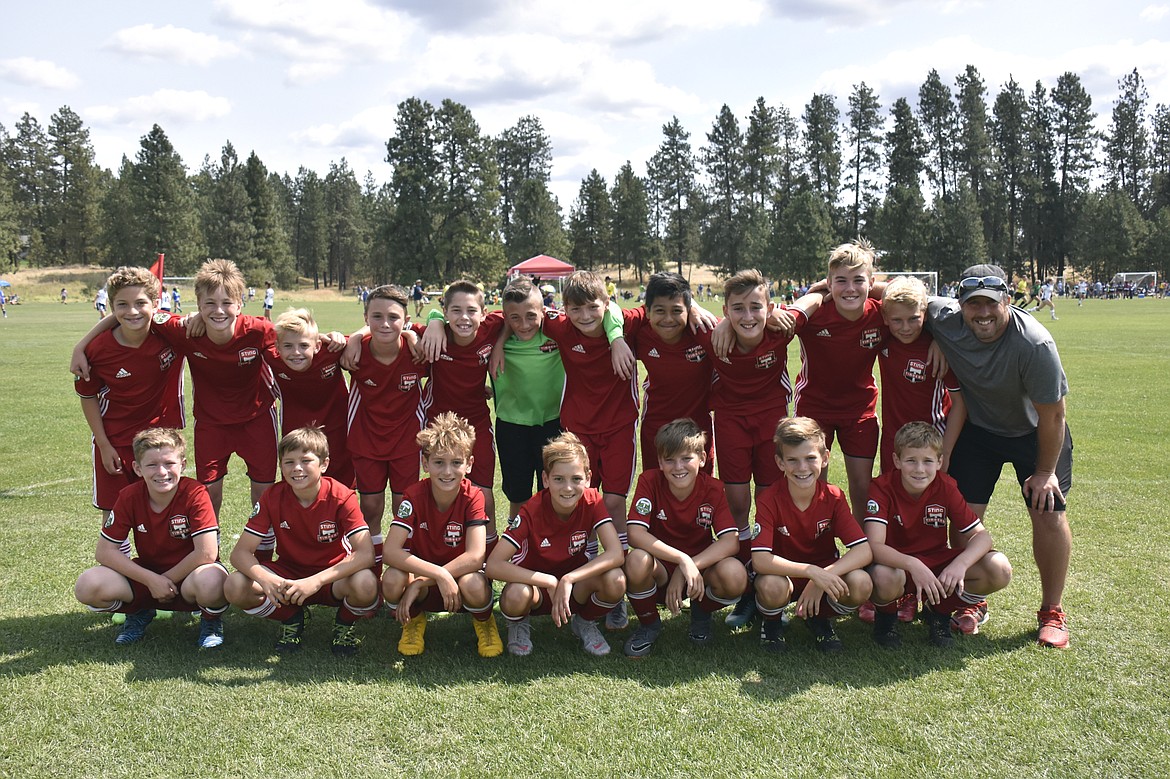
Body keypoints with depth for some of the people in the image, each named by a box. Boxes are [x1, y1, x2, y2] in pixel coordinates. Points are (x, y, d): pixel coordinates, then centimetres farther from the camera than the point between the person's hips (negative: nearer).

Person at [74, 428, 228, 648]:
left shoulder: (195, 494, -20)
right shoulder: (129, 497, -9)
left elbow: (207, 553, -26)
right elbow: (105, 551, -9)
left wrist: (167, 579, -16)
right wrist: (151, 580, -19)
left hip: (187, 574, -4)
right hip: (147, 575, 4)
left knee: (209, 583, -40)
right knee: (87, 586, -19)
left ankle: (211, 619, -1)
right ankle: (138, 613, 13)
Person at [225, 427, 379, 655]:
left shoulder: (341, 497, -20)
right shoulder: (273, 497, -12)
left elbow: (366, 553, -29)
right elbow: (240, 552, -14)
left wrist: (316, 581, -41)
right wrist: (265, 579, -37)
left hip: (333, 577, -3)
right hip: (289, 574, 3)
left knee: (365, 584, -36)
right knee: (235, 587, -24)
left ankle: (344, 624, 1)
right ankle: (291, 618, 6)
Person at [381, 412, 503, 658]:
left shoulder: (473, 497, -18)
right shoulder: (414, 496, -17)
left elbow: (475, 557, -27)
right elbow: (391, 551, -26)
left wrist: (420, 583, -29)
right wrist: (439, 575, -37)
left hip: (460, 576, -1)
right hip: (421, 574, 1)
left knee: (474, 584, -36)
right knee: (393, 578, -32)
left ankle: (483, 622, 2)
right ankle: (413, 621, 4)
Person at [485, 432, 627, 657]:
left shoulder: (592, 502, -18)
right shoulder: (532, 511, -24)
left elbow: (616, 554, -27)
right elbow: (493, 565, -30)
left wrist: (568, 580, -36)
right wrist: (549, 582, -35)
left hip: (575, 584, 2)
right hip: (536, 583, -2)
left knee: (615, 581, -30)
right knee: (515, 596, -38)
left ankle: (584, 621, 4)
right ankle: (519, 625, 1)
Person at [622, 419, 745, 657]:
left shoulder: (713, 488, -10)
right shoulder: (649, 481, -14)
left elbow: (731, 541, -21)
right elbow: (635, 534, -25)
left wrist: (689, 567, -31)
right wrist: (683, 560, -34)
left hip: (701, 569, 1)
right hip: (660, 570, -1)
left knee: (735, 575, -31)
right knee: (637, 560, -36)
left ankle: (701, 613, 6)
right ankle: (648, 624, -3)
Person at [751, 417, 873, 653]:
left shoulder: (833, 497, -12)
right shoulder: (769, 500, -20)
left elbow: (864, 551, -19)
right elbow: (759, 559, -30)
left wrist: (823, 578, -33)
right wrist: (813, 571, -40)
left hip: (825, 573, 2)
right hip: (784, 574, -2)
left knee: (861, 584, -28)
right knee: (772, 587, -38)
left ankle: (820, 619, 6)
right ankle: (771, 624, 2)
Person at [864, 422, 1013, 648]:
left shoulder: (945, 487, -10)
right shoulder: (882, 487, -20)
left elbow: (980, 535, -12)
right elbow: (874, 545, -30)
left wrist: (960, 564, -33)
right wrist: (913, 565, -47)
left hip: (937, 562, 4)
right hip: (896, 563, -3)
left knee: (1000, 571, -19)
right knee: (884, 577, -40)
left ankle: (938, 611, 7)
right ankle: (886, 615, -1)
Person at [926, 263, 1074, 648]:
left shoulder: (1034, 343, -33)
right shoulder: (943, 319, -25)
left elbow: (1051, 415, -22)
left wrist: (1045, 471, -14)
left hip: (1034, 432, -2)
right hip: (976, 427, 3)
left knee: (1048, 513, -9)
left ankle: (1052, 612, 9)